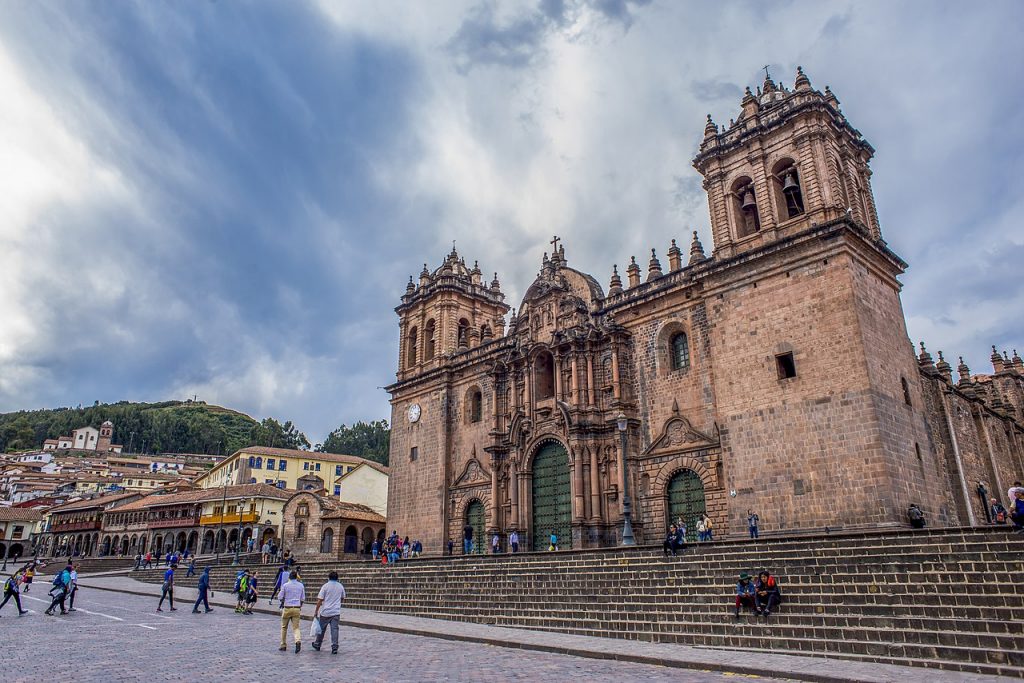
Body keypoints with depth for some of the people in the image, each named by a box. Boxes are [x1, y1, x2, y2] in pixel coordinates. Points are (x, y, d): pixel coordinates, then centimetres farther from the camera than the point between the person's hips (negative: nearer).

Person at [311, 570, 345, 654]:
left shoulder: (325, 586, -7)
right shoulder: (340, 586, 4)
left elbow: (320, 600, -9)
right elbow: (342, 598, 18)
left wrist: (316, 611, -3)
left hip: (325, 612, -2)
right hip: (336, 612, 2)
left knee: (322, 629, 14)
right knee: (334, 629, 0)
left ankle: (317, 645, 30)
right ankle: (334, 648, -5)